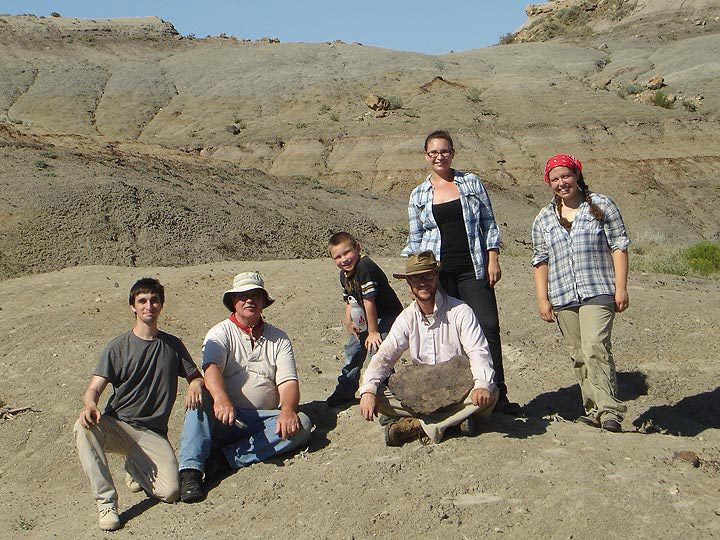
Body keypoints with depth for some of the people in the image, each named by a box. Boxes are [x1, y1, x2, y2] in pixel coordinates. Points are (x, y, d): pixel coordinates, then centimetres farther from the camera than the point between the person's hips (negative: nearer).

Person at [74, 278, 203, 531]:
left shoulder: (173, 345, 7)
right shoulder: (118, 346, 1)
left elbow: (195, 376, 17)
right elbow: (94, 388, -4)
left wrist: (195, 386, -9)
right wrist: (90, 405, -29)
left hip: (153, 433, 1)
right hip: (116, 425, -1)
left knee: (171, 492, -21)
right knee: (83, 427, -35)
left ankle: (135, 467, 14)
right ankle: (106, 501, -24)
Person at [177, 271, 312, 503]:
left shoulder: (278, 338, 12)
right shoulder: (220, 333, 4)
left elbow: (288, 381, 1)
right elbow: (211, 368, -17)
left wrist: (288, 411, -22)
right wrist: (221, 399, -39)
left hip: (263, 420, 2)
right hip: (224, 419, -2)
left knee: (302, 424, -25)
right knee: (200, 397, -30)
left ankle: (224, 458, -30)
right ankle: (190, 470, -37)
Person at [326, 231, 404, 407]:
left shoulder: (365, 267, -29)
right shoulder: (344, 275, 0)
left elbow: (369, 301, -28)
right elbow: (349, 301, 9)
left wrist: (373, 332, -25)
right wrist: (348, 321, -7)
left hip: (388, 315, -9)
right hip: (366, 318, 10)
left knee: (375, 349, -22)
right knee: (353, 349, 15)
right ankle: (345, 391, 32)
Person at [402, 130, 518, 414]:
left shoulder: (471, 182, 9)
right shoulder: (418, 195, 11)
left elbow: (489, 224, 9)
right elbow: (414, 240, 13)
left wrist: (493, 260, 0)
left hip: (473, 269, -1)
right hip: (437, 273, 1)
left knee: (488, 327, -7)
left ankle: (498, 395, -1)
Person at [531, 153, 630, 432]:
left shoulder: (601, 205, 6)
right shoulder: (543, 219, 14)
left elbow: (619, 246, 3)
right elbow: (540, 261, 14)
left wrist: (621, 287, -4)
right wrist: (542, 299, 6)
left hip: (598, 292, -4)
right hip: (563, 298, 4)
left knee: (595, 347, -19)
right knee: (579, 356, 7)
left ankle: (609, 412, -18)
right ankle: (593, 411, 16)